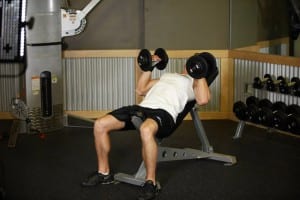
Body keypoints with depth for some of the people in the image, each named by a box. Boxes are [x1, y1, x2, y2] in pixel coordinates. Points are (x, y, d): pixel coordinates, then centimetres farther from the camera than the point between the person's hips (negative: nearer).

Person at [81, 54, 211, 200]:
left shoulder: (194, 82, 18)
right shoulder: (168, 76, 38)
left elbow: (203, 100, -5)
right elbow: (140, 90, 36)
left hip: (164, 111, -7)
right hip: (142, 107, 7)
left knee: (146, 130, -44)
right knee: (100, 125, -10)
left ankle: (151, 182, -28)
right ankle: (104, 173, 5)